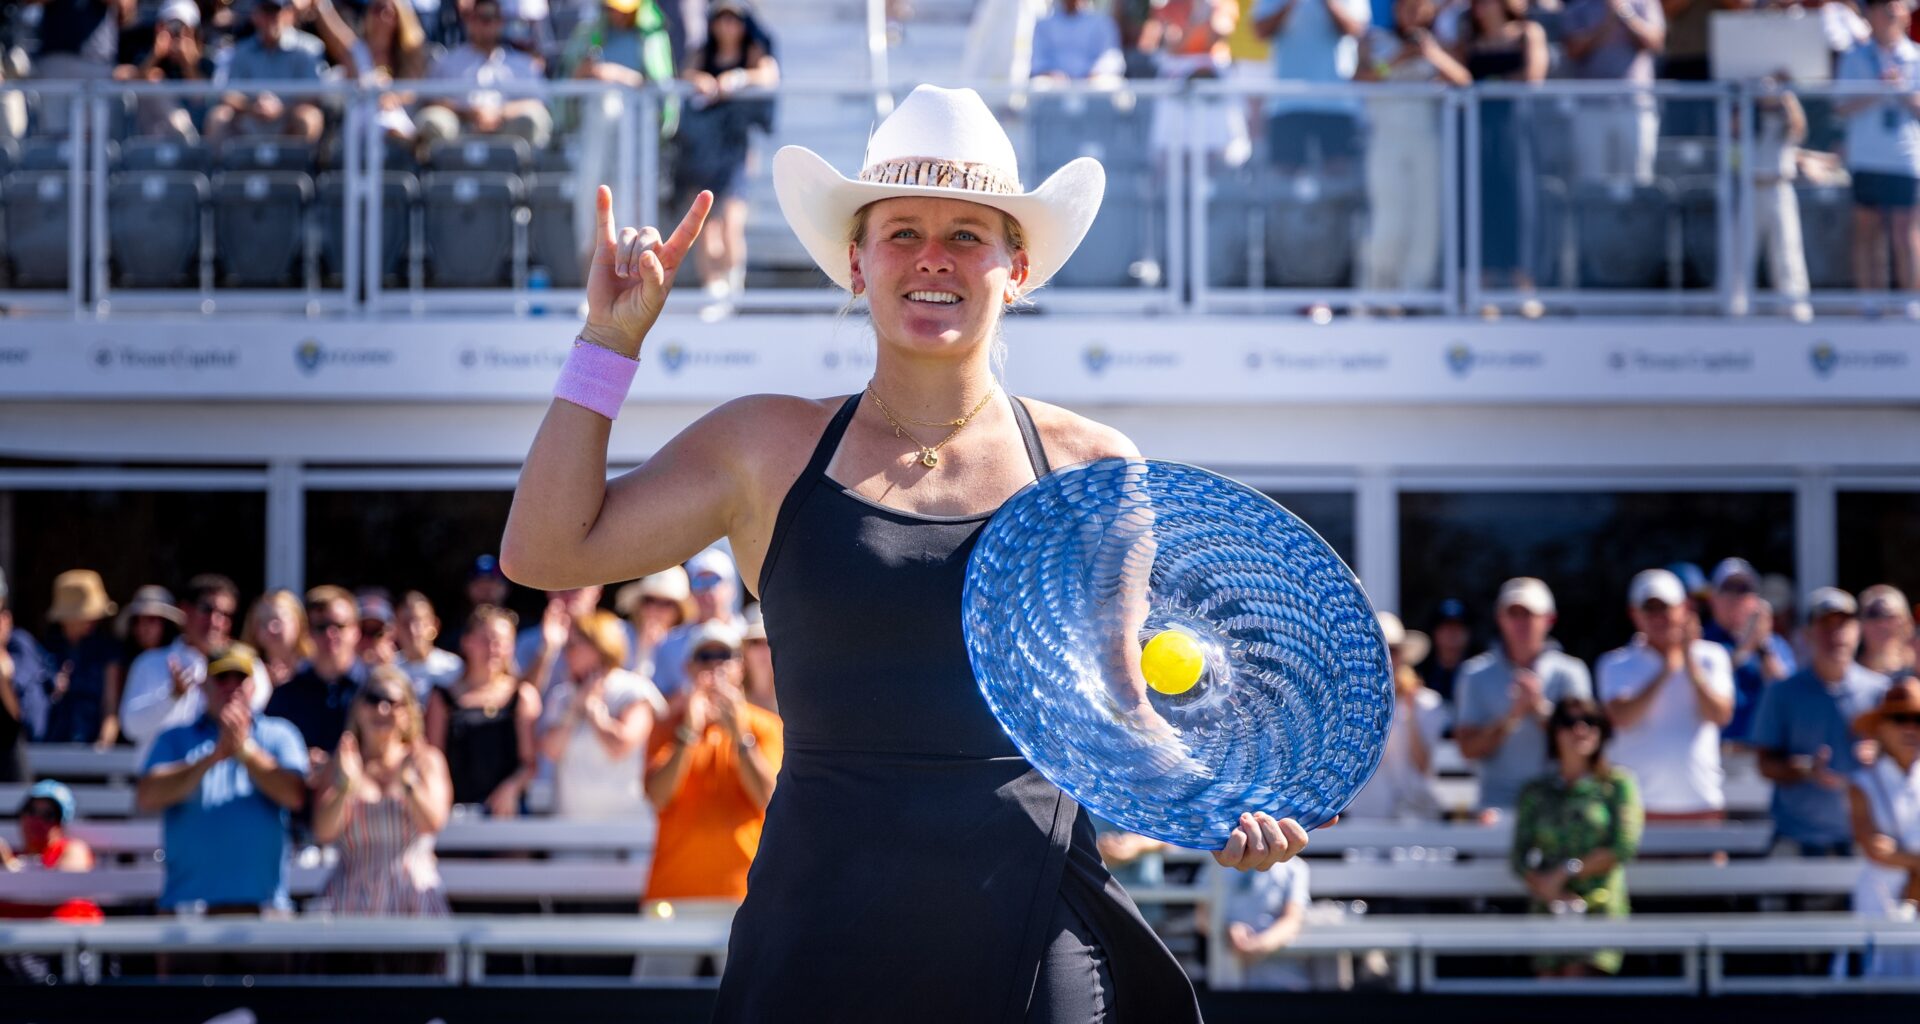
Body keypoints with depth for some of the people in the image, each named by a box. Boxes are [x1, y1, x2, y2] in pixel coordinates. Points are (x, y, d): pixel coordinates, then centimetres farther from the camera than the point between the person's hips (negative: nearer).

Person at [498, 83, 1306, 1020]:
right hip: (820, 935, 0)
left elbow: (1116, 706, 14)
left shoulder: (1092, 468, 6)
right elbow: (543, 552, 1)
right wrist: (612, 337, 0)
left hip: (1031, 946, 0)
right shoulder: (769, 449, 5)